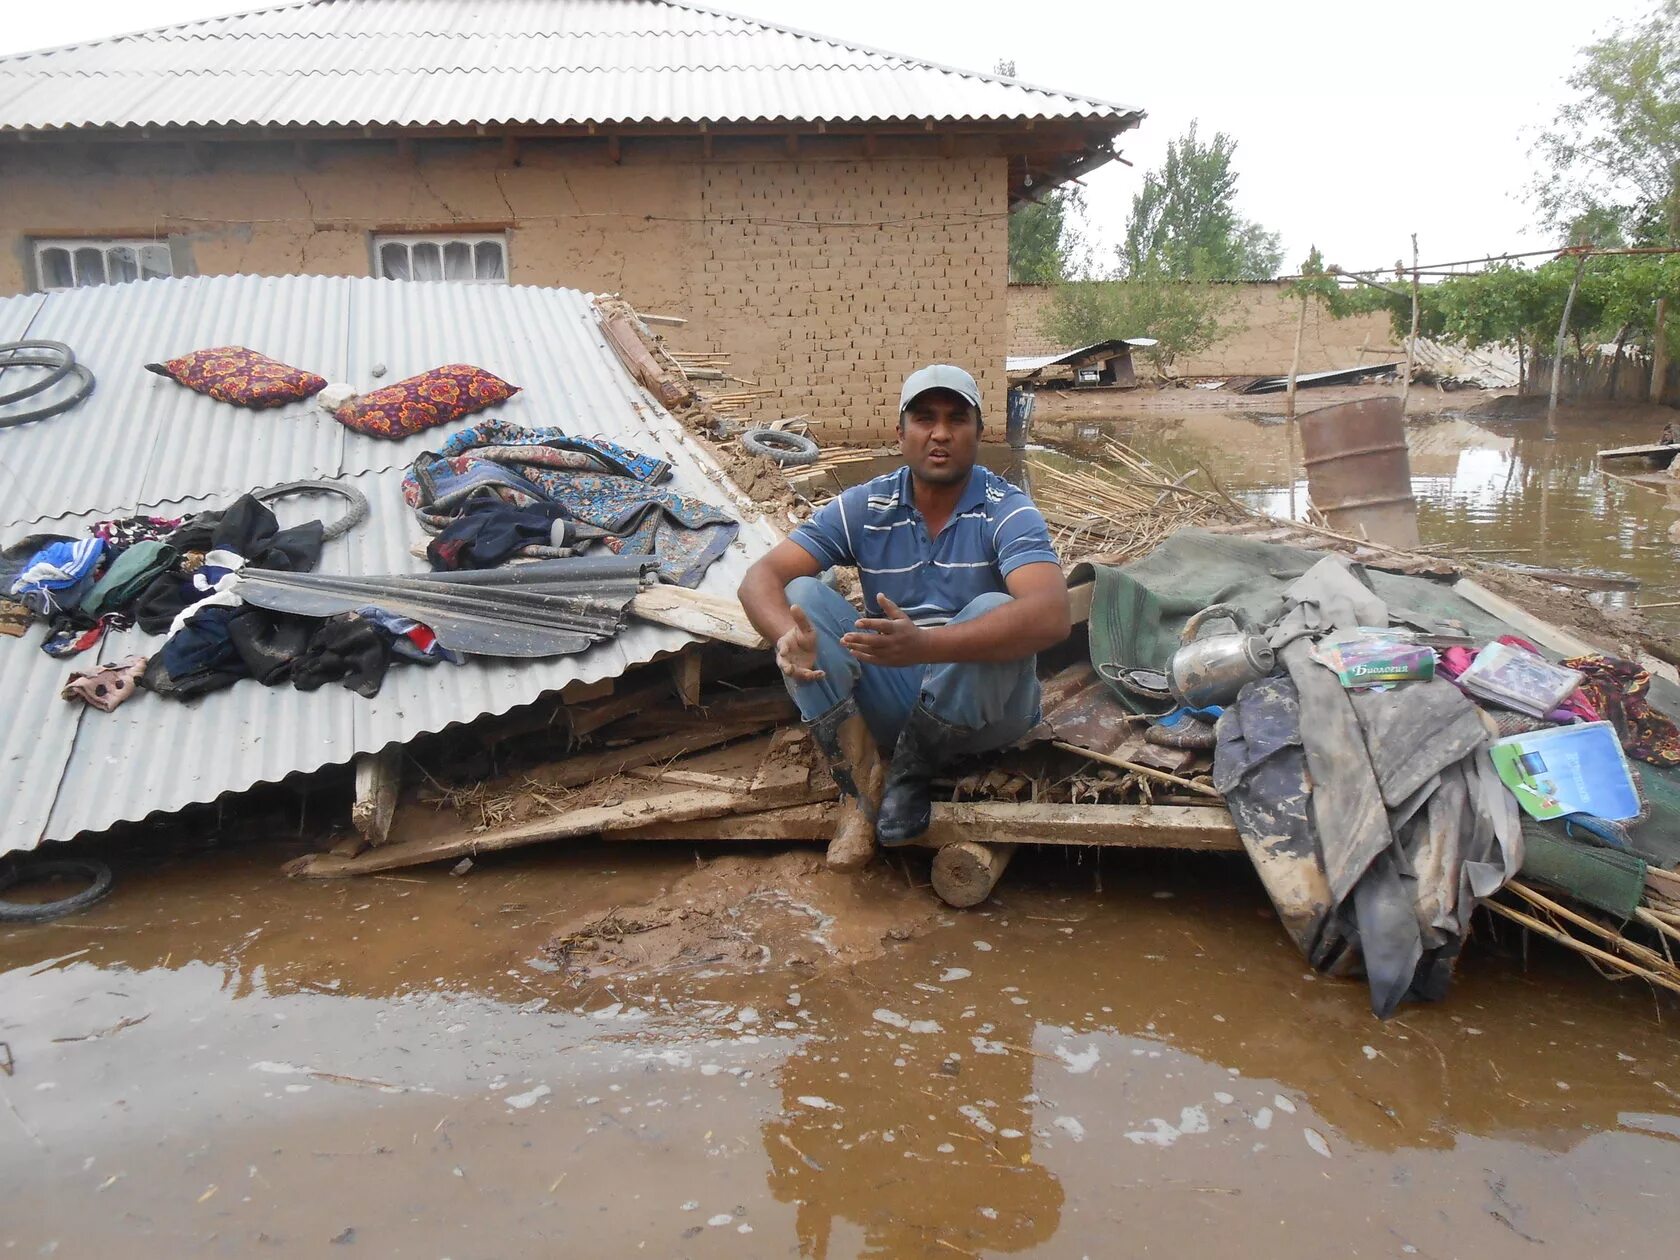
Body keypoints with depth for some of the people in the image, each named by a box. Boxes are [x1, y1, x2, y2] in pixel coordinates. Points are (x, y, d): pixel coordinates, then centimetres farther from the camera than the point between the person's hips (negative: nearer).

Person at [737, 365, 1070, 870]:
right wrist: (787, 636, -34)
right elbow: (761, 576, -9)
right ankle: (860, 783, -20)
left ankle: (910, 771, -13)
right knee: (800, 595, -16)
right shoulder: (864, 508, -2)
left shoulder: (1007, 511, -12)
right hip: (892, 698, 3)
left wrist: (924, 644, -46)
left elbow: (1050, 616, -32)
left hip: (985, 708, -3)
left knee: (993, 611, -33)